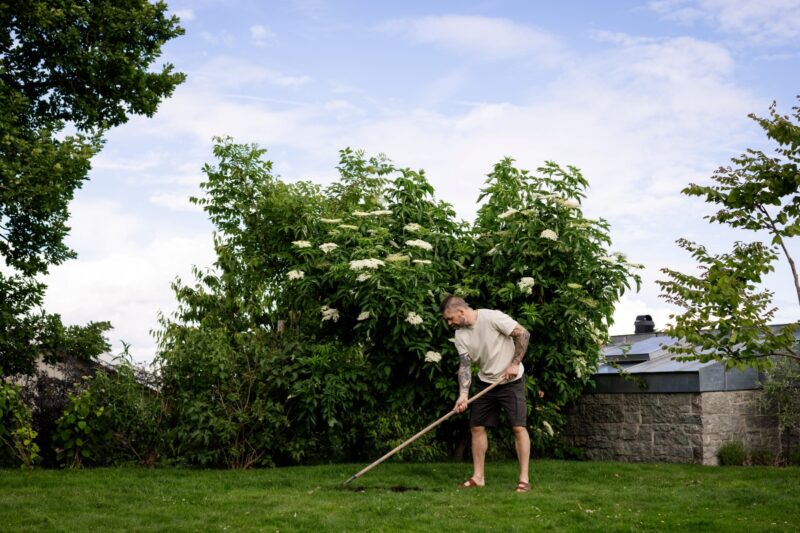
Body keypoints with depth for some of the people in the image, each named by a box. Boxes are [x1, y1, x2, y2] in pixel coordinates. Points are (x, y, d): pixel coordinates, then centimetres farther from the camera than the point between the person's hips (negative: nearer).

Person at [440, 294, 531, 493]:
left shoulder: (492, 317, -22)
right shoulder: (460, 335, -3)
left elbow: (523, 334, -18)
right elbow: (464, 365, -6)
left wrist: (515, 363, -19)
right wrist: (463, 394, -18)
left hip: (511, 381, -6)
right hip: (485, 382, 6)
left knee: (519, 427, -11)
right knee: (477, 427, 4)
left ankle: (524, 479, -7)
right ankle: (478, 476, 14)